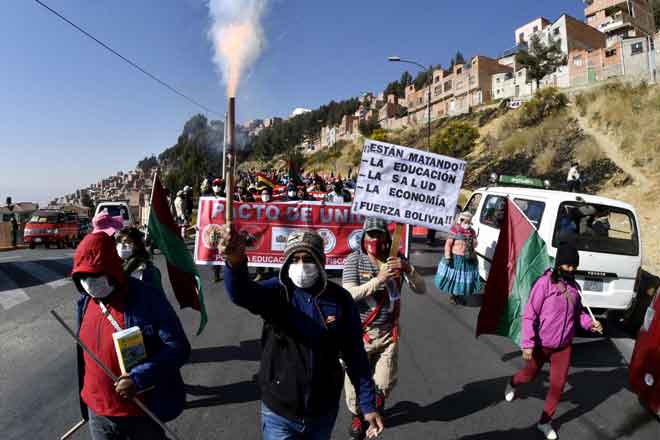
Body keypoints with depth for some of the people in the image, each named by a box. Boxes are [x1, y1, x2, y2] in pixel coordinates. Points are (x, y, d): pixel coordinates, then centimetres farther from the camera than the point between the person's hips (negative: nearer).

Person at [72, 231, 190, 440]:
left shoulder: (147, 298, -22)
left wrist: (139, 378, -30)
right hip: (97, 411, 5)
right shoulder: (85, 303, -2)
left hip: (141, 412, -5)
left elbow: (178, 348, -22)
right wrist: (86, 400, 16)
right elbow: (84, 355, 10)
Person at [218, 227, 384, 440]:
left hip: (323, 412, 1)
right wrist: (236, 262, -55)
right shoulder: (276, 291, -13)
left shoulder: (340, 300, -11)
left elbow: (355, 355, -4)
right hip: (278, 413, -1)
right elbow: (241, 293, -34)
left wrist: (368, 405, -3)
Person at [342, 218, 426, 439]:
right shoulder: (354, 260, -11)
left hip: (388, 332, 2)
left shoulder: (396, 259, -3)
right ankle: (357, 415, 38)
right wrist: (379, 279, -32)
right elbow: (349, 294, -21)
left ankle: (377, 402, 45)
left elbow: (421, 289, -6)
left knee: (386, 382, 10)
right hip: (360, 332, -2)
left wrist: (407, 268, -25)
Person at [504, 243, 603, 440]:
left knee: (558, 384, 9)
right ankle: (512, 384, 53)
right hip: (541, 345, -4)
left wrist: (589, 322, -7)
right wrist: (527, 343, -23)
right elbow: (529, 315, -20)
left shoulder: (575, 287, -2)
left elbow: (577, 312, 14)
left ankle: (545, 422, 28)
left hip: (564, 347, 4)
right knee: (530, 375, 17)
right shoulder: (544, 283, -21)